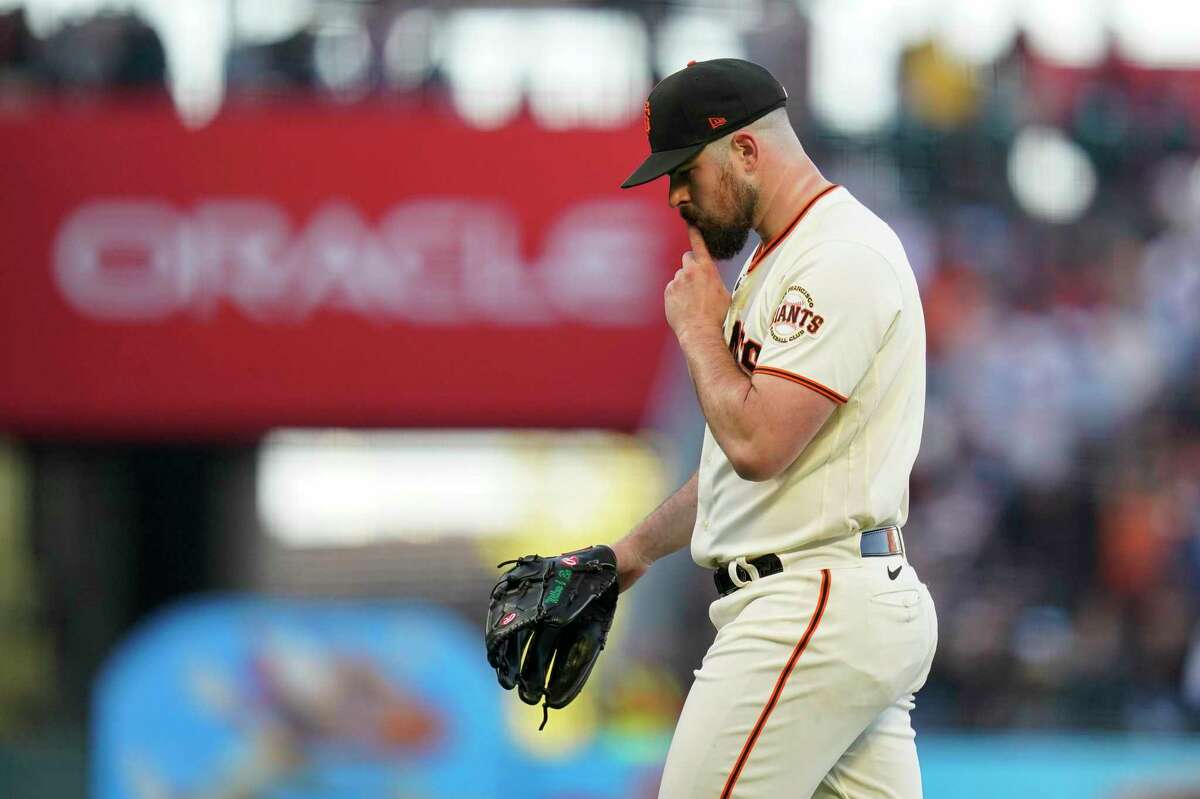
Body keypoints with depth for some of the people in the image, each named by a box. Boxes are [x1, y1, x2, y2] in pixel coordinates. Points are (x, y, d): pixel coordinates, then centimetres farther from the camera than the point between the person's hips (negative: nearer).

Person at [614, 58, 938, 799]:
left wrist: (700, 328, -6)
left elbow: (757, 444, -22)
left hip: (816, 613, -11)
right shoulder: (784, 259, 21)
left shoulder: (838, 257, -14)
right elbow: (745, 455, 29)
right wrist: (636, 549, 29)